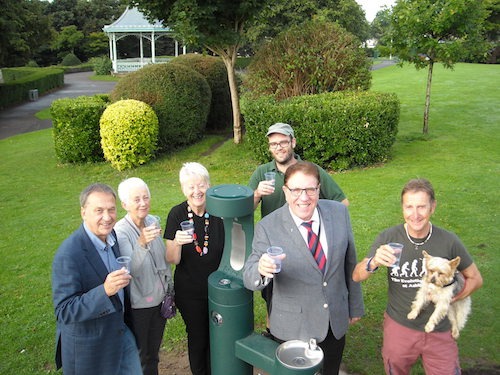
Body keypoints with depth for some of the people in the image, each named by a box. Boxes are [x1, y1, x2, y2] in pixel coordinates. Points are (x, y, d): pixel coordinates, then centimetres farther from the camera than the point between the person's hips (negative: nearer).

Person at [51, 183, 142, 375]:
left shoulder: (112, 236, -3)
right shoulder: (68, 255, -27)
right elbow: (64, 312, -27)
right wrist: (105, 291, -37)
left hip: (121, 332, 7)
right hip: (88, 348, -7)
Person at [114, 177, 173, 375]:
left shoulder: (153, 222, -3)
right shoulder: (120, 232, -21)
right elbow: (132, 269, -33)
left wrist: (170, 289, 14)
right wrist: (141, 243, -48)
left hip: (159, 299, 6)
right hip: (137, 304, -5)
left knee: (153, 354, 23)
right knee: (138, 358, 13)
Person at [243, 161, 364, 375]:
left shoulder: (339, 212, -9)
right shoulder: (268, 228, -19)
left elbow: (350, 261, 2)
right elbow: (249, 278, -18)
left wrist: (355, 306, 10)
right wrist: (261, 269, -41)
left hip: (337, 321, 3)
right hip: (293, 329, -3)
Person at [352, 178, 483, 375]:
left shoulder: (448, 241, -13)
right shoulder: (388, 238, -15)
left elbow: (475, 279, 2)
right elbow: (356, 276, -15)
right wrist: (373, 262, -36)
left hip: (439, 331, 0)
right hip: (398, 327, 0)